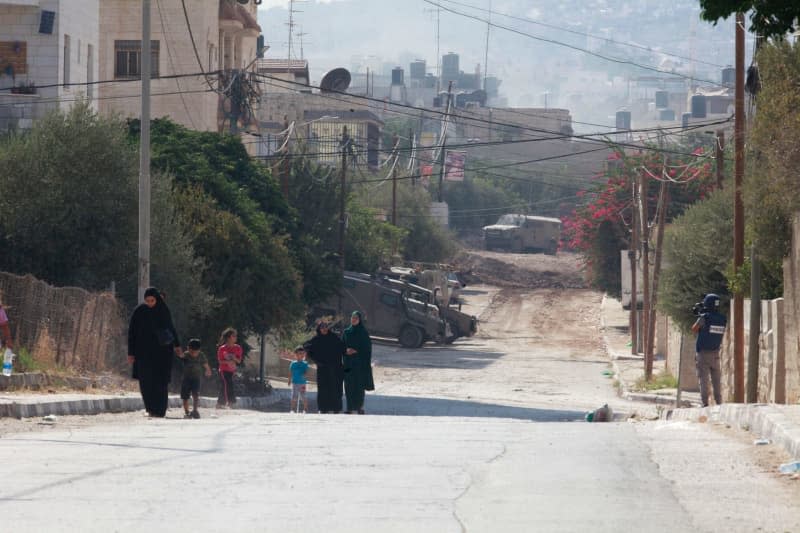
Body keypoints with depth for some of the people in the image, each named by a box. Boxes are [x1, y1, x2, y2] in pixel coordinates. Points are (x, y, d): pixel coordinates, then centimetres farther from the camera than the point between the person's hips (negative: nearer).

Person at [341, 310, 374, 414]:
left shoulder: (364, 332, 0)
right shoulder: (346, 332, 10)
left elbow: (367, 347, -3)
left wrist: (356, 351, -15)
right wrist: (346, 350, -10)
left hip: (360, 363, -3)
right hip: (348, 363, 3)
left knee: (359, 385, -5)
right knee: (349, 385, -1)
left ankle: (360, 406, 5)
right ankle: (350, 407, 1)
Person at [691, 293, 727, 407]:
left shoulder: (704, 317, -15)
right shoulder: (723, 319, 1)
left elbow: (694, 330, -1)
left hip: (703, 353, -4)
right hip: (715, 353, 4)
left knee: (703, 379, -1)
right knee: (716, 380, 11)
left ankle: (705, 403, -6)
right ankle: (719, 403, 9)